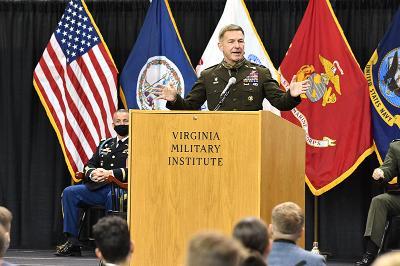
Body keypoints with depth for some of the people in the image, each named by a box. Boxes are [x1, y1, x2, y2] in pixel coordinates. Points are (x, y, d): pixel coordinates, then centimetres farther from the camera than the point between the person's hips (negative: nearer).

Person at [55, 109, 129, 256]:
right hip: (98, 187, 7)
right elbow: (89, 165, 23)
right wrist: (93, 173, -3)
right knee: (69, 192, -10)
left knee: (113, 196, -40)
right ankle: (72, 241, -14)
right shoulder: (105, 144, 25)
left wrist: (110, 173, -17)